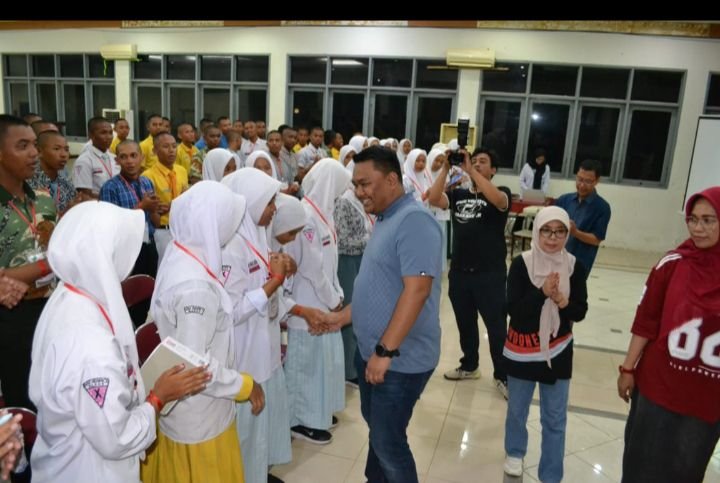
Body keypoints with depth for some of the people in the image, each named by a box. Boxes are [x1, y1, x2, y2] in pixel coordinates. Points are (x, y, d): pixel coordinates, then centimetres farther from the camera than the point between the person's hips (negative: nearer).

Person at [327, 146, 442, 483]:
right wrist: (340, 318, 18)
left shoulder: (414, 220, -20)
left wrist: (386, 350, -27)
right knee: (377, 427, 24)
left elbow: (417, 289, -28)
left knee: (388, 441, 6)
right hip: (371, 351, 9)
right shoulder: (385, 220, 11)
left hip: (401, 359, -9)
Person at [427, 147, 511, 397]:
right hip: (459, 271, 4)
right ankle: (469, 366, 37)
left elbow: (497, 200, -27)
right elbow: (434, 200, -9)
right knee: (465, 324, 18)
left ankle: (502, 376, 20)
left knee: (496, 326, 4)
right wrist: (446, 169, -15)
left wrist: (470, 170, -27)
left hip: (490, 273, -4)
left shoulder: (501, 193, -3)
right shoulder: (458, 194, 7)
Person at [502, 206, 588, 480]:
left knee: (555, 418, 10)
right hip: (522, 349, -1)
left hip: (558, 350, 1)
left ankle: (551, 476, 27)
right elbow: (513, 309, -18)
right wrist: (542, 293, -30)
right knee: (517, 409, 19)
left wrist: (561, 301, -25)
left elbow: (580, 312, -5)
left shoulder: (574, 267, -7)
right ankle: (514, 453, 46)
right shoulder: (521, 264, -15)